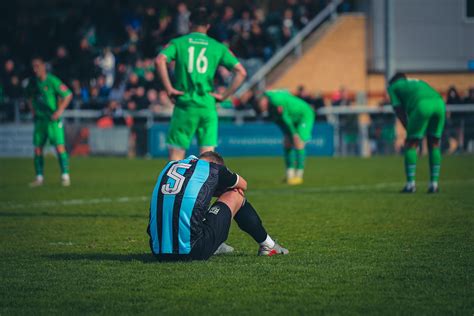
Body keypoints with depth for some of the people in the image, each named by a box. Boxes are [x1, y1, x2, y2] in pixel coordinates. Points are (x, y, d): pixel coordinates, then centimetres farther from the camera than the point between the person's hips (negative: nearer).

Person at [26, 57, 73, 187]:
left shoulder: (52, 81, -12)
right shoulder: (33, 82, 5)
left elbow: (68, 95, -10)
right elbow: (29, 97, 25)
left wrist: (59, 111, -13)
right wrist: (33, 110, 13)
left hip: (53, 119, -6)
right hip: (39, 119, 6)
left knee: (59, 146, -11)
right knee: (38, 148, 4)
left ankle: (65, 176, -7)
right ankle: (39, 177, 11)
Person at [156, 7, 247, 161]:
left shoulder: (178, 43, 5)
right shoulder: (218, 47, 8)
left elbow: (160, 60, -14)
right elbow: (241, 72, 2)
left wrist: (169, 88, -9)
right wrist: (224, 96, 5)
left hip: (184, 104, -1)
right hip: (208, 106, 1)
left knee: (176, 153, 5)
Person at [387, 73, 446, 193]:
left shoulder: (393, 86, 28)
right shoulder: (419, 83, 43)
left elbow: (399, 110, 15)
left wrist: (408, 129, 12)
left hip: (422, 106, -5)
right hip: (439, 103, 5)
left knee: (411, 145, 7)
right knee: (434, 145, 17)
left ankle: (410, 184, 3)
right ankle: (434, 184, 13)